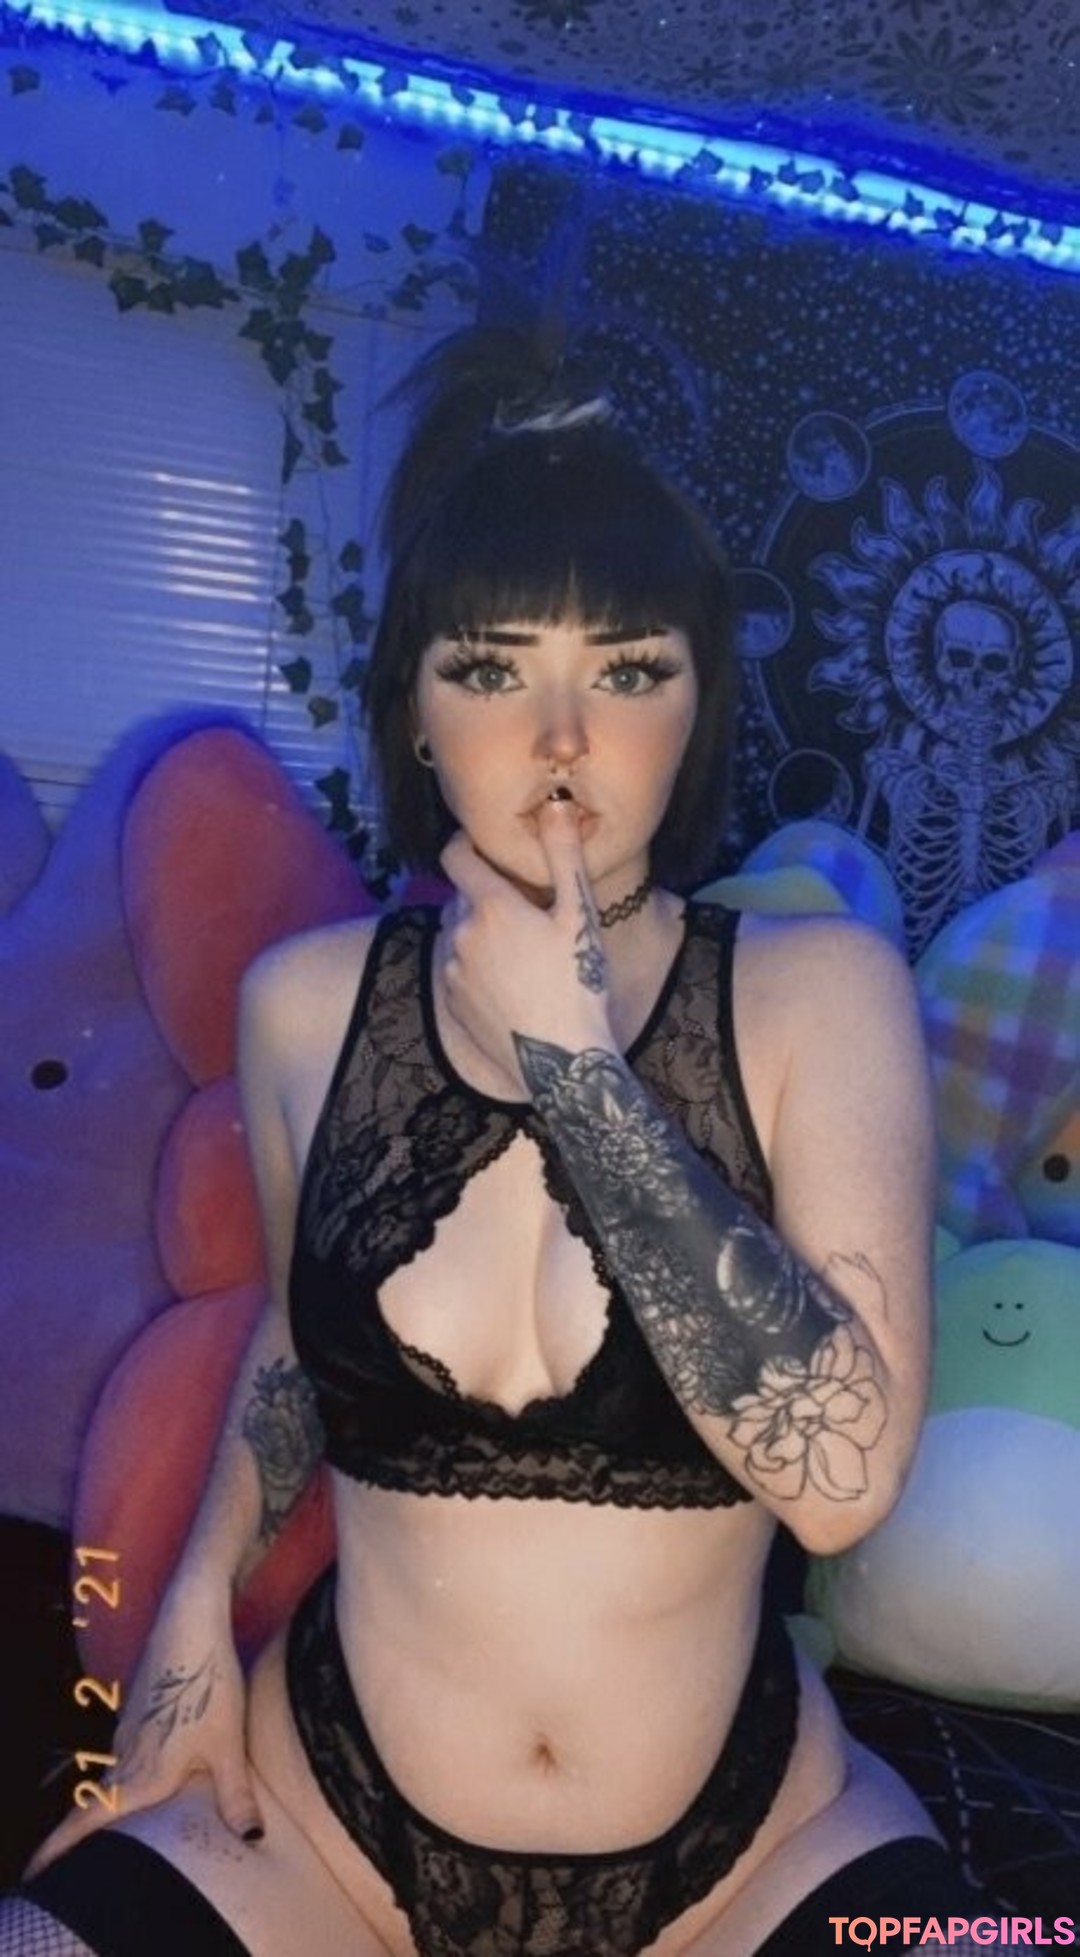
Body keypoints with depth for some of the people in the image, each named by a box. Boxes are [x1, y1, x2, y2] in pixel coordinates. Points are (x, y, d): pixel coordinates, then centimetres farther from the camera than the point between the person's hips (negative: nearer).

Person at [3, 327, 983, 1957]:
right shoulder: (306, 1004, -6)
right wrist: (199, 1602, 1)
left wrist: (568, 1059, -23)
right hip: (323, 1814, 2)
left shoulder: (820, 992, -12)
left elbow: (844, 1469, -23)